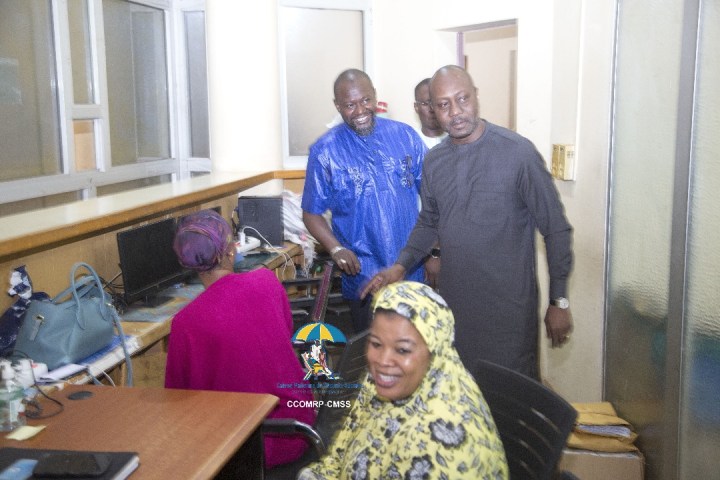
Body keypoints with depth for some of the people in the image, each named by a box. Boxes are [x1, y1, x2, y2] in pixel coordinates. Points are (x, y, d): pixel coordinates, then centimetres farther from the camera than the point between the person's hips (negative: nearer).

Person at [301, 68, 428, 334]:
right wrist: (336, 249, -18)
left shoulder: (404, 135, 0)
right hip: (363, 276, -2)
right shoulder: (324, 151, -6)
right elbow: (311, 214, -1)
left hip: (414, 272, 3)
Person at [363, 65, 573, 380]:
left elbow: (556, 229, -7)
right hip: (454, 304, 5)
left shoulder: (518, 152, -12)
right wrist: (401, 266, 0)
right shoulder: (433, 161, 4)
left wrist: (559, 301, -7)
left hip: (509, 306, -4)